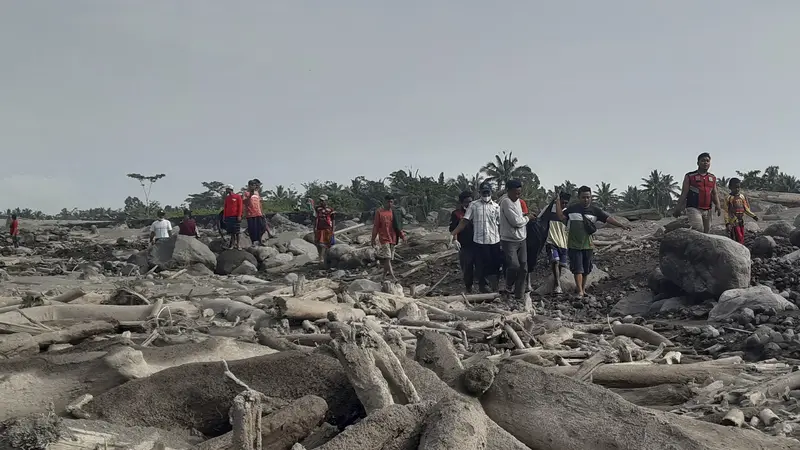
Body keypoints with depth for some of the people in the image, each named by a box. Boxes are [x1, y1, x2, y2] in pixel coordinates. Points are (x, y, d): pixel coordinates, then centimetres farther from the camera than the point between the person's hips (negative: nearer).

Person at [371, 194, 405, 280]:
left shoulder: (393, 212, 7)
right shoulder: (379, 212, -6)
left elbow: (397, 225, 12)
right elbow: (375, 226, -5)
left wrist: (402, 235, 1)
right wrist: (373, 239, -5)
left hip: (392, 238, 5)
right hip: (383, 238, -5)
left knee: (389, 258, 12)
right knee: (387, 258, -12)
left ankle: (385, 275, 25)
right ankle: (393, 277, -17)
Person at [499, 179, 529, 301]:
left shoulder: (517, 201, 11)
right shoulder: (506, 202, -16)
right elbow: (516, 221, -19)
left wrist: (522, 218, -1)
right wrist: (526, 219, -2)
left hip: (521, 240, 8)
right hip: (509, 241, -8)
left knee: (523, 268, 4)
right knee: (514, 265, -19)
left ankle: (519, 295, 12)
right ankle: (509, 286, 9)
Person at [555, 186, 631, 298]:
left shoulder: (595, 210, 2)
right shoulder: (572, 209, 2)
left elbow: (608, 218, -5)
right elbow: (561, 217, -5)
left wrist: (621, 225, -17)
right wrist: (558, 202, -8)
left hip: (588, 245, 2)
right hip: (574, 245, -2)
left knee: (586, 270, 11)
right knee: (577, 269, -8)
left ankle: (583, 289, 26)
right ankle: (580, 292, -10)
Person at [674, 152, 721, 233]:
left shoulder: (713, 178, 16)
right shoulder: (689, 176, 3)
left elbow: (714, 194, 17)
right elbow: (684, 194, 0)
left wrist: (717, 206, -1)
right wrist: (678, 209, -7)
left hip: (707, 210, 6)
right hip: (693, 209, -5)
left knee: (705, 232, 8)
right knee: (698, 230, -21)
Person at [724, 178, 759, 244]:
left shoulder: (742, 197, 9)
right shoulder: (729, 198, -7)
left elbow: (746, 209, 17)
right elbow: (726, 211, -8)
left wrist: (753, 216, 7)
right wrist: (727, 223, -14)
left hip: (741, 221, 6)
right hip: (733, 221, -6)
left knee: (742, 238, 8)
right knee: (738, 238, -11)